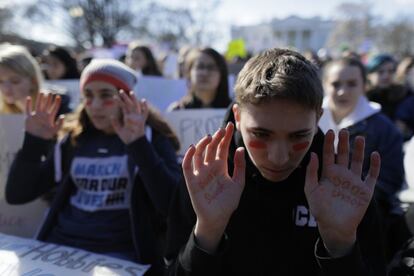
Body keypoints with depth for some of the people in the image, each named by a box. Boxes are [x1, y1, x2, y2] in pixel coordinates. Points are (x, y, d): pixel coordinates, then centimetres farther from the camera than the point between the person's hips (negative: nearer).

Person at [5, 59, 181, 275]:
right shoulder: (75, 139, 10)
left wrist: (139, 145, -24)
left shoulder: (150, 138, -2)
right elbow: (16, 195, 8)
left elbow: (173, 206, -18)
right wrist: (34, 141, -4)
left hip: (119, 252, -3)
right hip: (59, 246, 4)